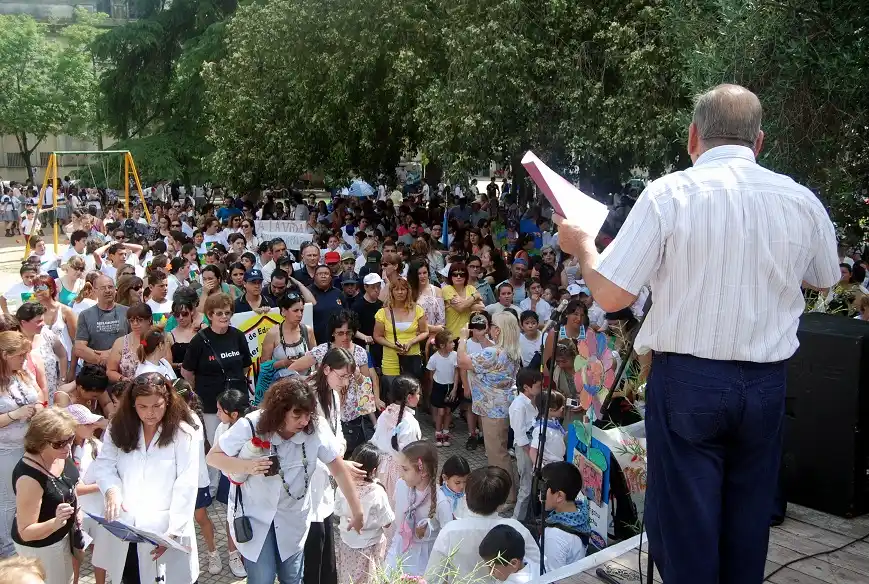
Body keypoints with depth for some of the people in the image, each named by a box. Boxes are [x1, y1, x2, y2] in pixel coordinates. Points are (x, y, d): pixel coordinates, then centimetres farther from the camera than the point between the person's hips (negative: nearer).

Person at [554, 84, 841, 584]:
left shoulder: (668, 194, -12)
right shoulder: (801, 201, -1)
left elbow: (611, 295, -12)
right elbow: (827, 280, 19)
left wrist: (581, 244, 7)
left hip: (688, 380, -3)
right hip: (767, 382, 4)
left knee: (686, 523, 8)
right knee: (748, 523, 18)